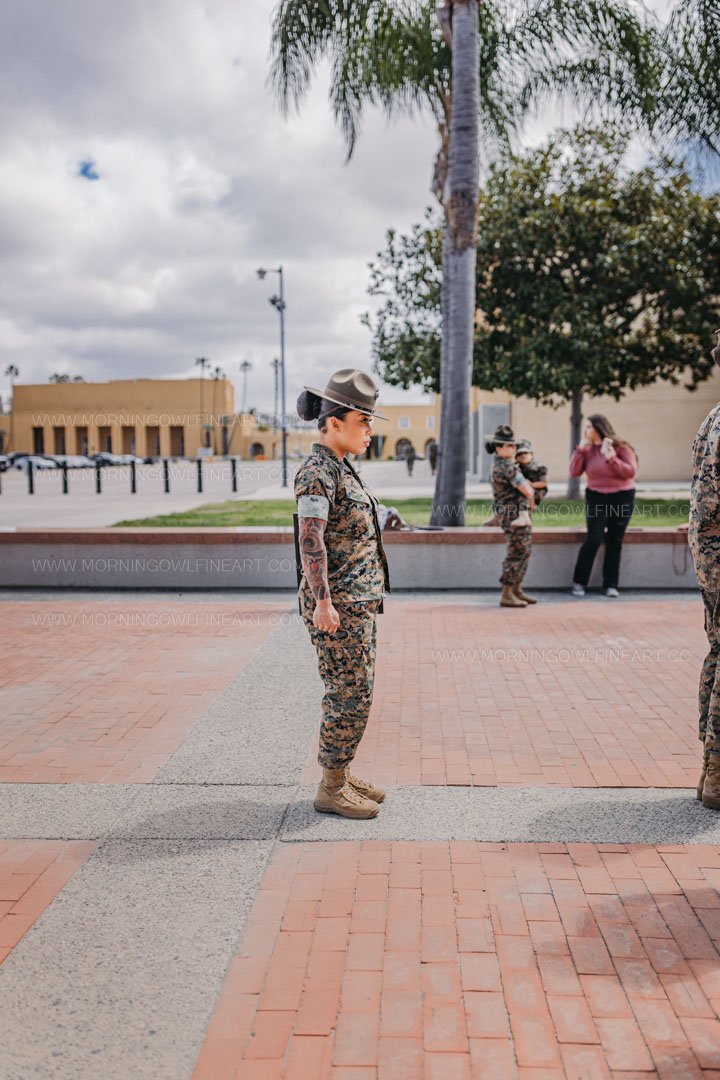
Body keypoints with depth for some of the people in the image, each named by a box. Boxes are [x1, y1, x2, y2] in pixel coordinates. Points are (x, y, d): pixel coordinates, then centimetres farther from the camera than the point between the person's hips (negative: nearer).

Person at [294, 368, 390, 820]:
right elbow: (311, 540, -22)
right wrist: (322, 601, -26)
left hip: (359, 600, 10)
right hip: (337, 603, -10)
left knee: (354, 692, 15)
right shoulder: (317, 471, -15)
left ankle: (342, 775, 27)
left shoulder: (340, 468, 15)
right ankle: (331, 790, 10)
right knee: (350, 694, -3)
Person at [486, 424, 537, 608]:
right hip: (514, 515, -10)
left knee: (523, 553, 16)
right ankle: (506, 595, -1)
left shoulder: (498, 464, 13)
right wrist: (531, 501, -1)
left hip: (520, 515, 10)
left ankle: (516, 590, 23)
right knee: (516, 554, -5)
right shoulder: (507, 467, -19)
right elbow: (528, 491, -21)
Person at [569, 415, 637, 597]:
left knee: (614, 542, 4)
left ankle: (611, 585, 13)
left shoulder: (621, 447, -7)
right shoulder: (588, 448, 1)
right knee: (594, 538, -11)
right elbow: (574, 472, -7)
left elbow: (631, 471, -15)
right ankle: (579, 582, -2)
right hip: (596, 497, 1)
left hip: (622, 498, -1)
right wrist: (580, 448, -12)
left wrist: (611, 458, -24)